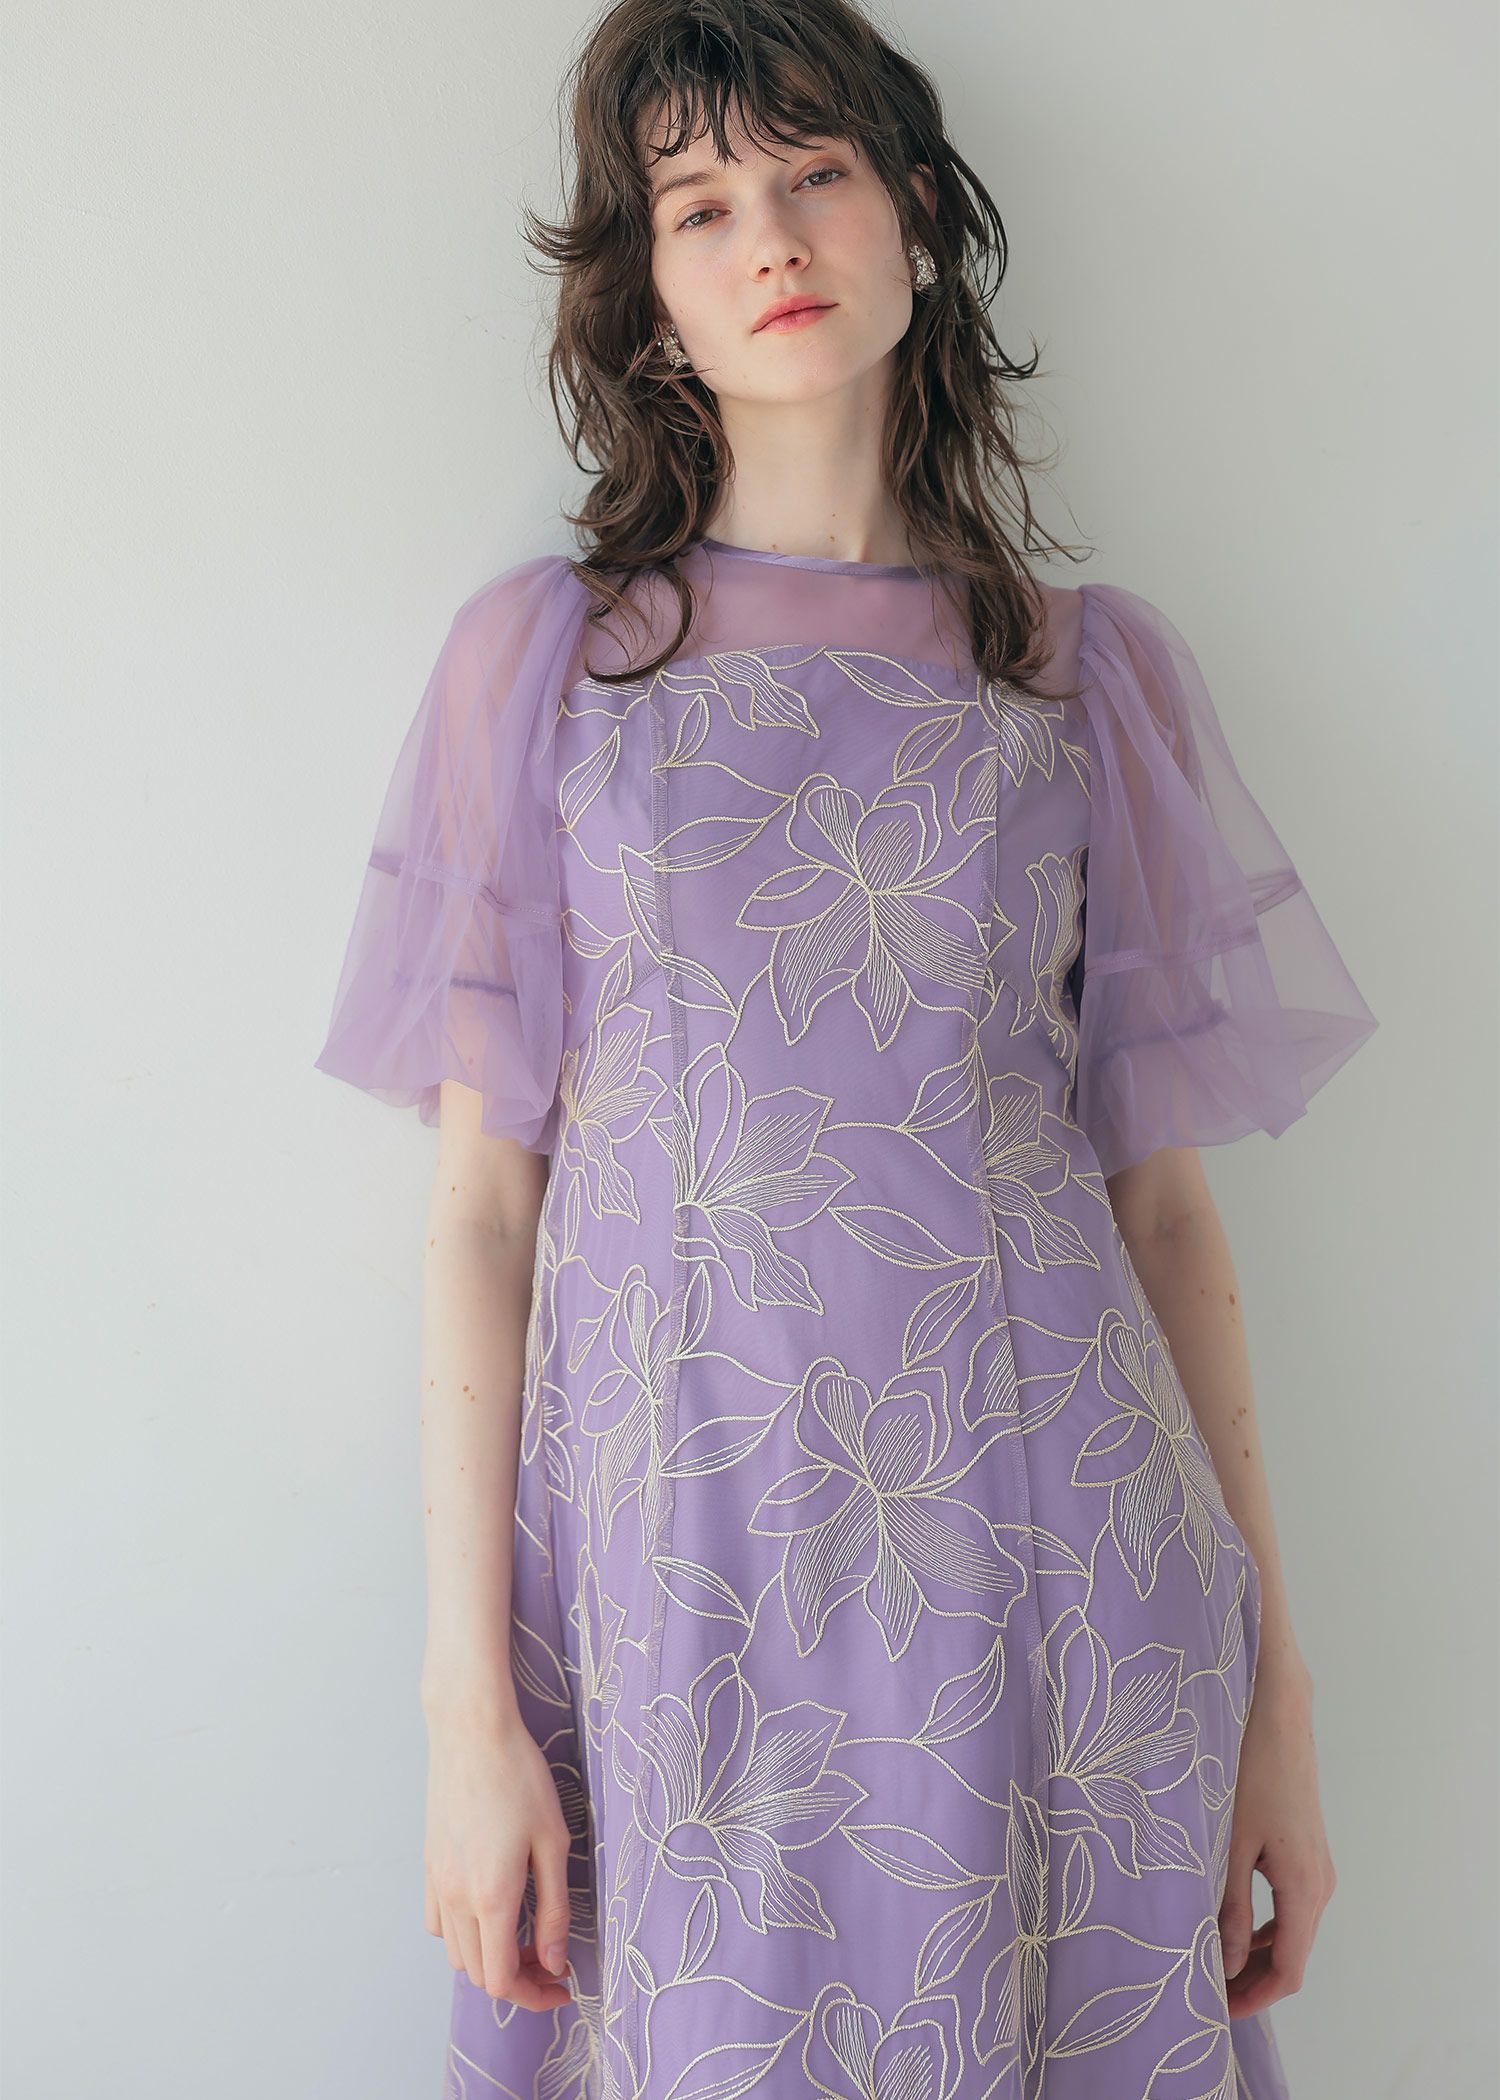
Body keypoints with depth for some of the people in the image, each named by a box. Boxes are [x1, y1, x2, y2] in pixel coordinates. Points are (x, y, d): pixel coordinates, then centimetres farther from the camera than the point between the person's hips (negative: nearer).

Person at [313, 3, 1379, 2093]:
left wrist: (1278, 1690, 3)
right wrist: (469, 1703, -4)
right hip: (680, 1582, 0)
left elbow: (1165, 1200, 4)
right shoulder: (539, 658, 3)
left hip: (1051, 1582, 1)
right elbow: (483, 1198, -1)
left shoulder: (1100, 673, 5)